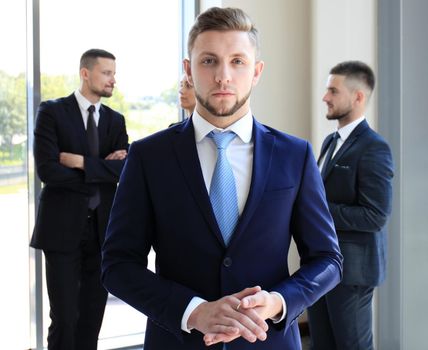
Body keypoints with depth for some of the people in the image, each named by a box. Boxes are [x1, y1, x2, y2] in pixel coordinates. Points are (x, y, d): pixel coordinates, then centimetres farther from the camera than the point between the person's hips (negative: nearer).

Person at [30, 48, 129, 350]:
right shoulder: (52, 112, -3)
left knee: (93, 314, 9)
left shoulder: (115, 120, 11)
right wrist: (102, 169, -8)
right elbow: (47, 170, -14)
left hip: (102, 227, 4)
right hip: (63, 227, -4)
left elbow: (124, 170, -3)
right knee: (65, 318, -3)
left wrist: (82, 162, -14)